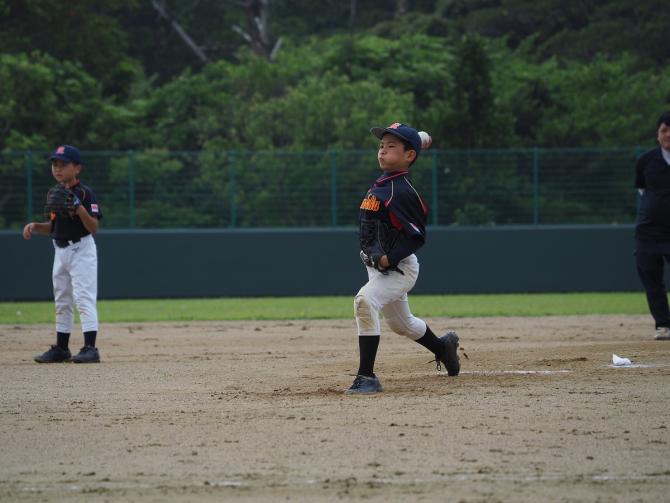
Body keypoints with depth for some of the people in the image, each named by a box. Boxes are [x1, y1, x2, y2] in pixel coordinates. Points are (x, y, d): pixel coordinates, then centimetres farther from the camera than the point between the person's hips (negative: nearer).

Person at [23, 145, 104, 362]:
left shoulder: (85, 193, -13)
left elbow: (93, 228, -18)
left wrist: (80, 208, -32)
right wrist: (35, 226, -1)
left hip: (81, 249, -8)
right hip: (60, 251, 8)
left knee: (83, 299, -13)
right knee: (62, 301, 14)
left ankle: (90, 348, -17)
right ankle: (61, 348, 22)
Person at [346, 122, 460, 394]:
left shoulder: (402, 192, -20)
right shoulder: (380, 185, 6)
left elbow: (417, 236, -21)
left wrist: (389, 258, -26)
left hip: (399, 268, -10)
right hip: (377, 267, 10)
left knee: (365, 300, -31)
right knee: (401, 323, 25)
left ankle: (367, 377, -30)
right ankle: (443, 346, 54)